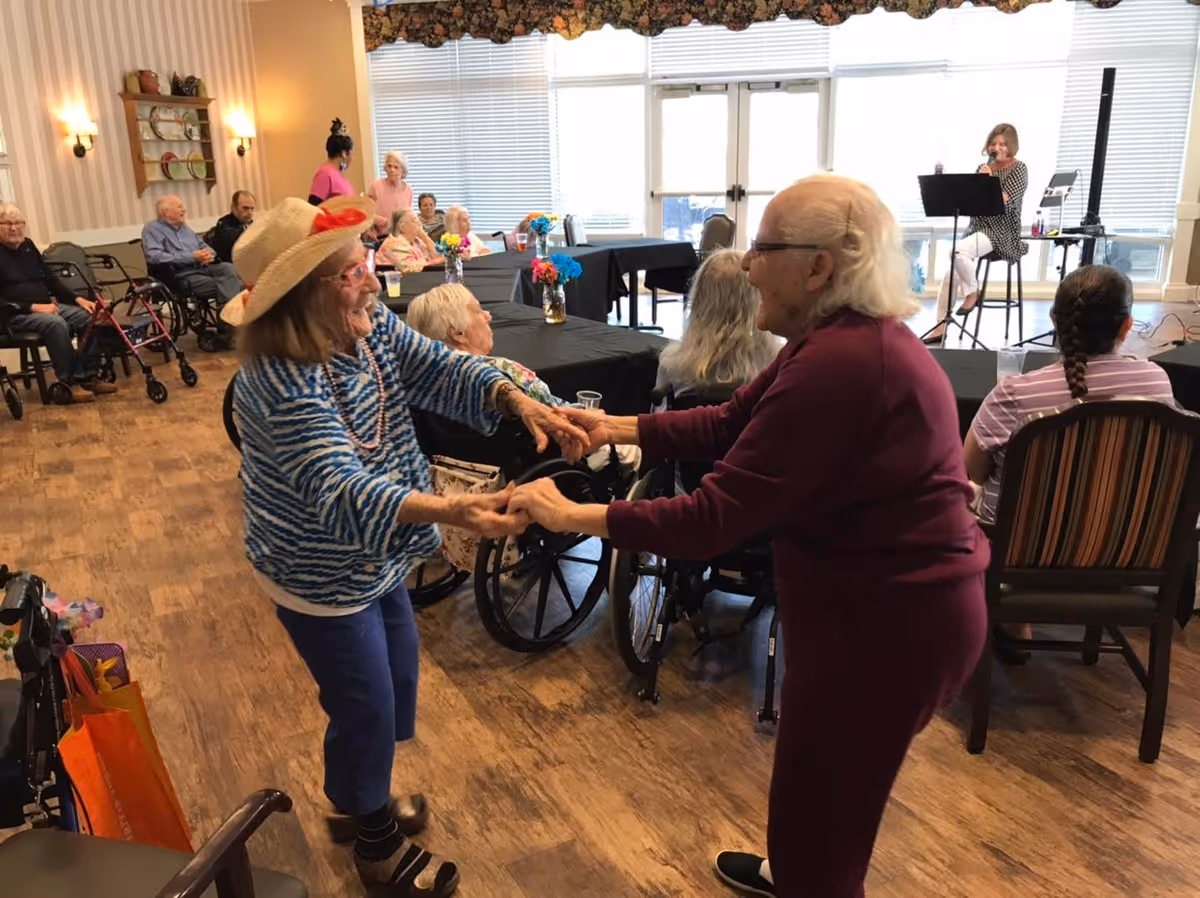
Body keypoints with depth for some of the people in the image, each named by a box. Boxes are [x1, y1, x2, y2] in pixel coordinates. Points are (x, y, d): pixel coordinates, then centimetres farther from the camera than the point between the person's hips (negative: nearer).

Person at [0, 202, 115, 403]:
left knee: (88, 317, -15)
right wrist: (34, 307, -25)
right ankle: (68, 382, -25)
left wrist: (78, 299, 2)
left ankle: (88, 376, -10)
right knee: (56, 323, -35)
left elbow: (50, 279, 17)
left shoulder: (27, 246, 14)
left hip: (46, 306, 7)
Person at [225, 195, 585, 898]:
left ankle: (363, 795, 50)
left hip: (375, 558, 8)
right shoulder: (283, 384, -33)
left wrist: (520, 400, -32)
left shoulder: (372, 327, -8)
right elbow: (340, 493, -43)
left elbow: (439, 370, -13)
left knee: (395, 677, 23)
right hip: (321, 573, -8)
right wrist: (450, 510, -57)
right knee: (365, 705, 8)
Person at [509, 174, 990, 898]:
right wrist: (619, 428, 3)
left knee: (824, 800, 13)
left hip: (890, 619, -10)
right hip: (890, 600, 10)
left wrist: (573, 516, -22)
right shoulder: (845, 337, 4)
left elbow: (716, 518, -29)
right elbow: (731, 423, 9)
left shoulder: (839, 364, -30)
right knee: (817, 779, 32)